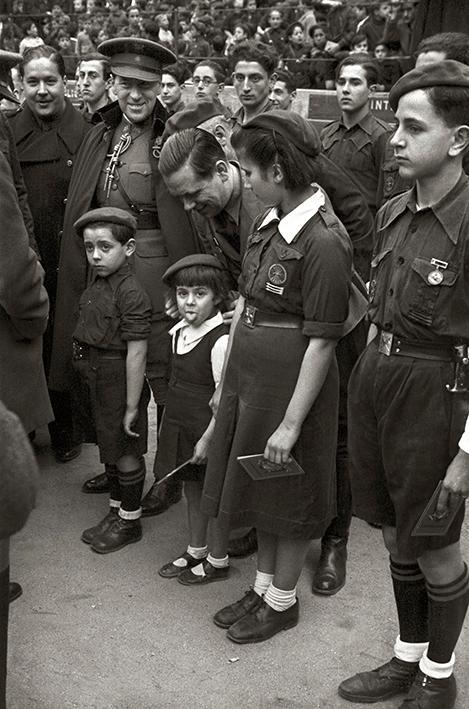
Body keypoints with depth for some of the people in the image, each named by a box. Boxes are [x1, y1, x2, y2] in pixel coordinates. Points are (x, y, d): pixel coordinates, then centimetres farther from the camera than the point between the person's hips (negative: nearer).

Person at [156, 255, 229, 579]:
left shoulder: (221, 339, -20)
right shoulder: (180, 332, 4)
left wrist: (207, 439, -18)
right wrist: (172, 425, 15)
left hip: (207, 430, -8)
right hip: (179, 425, 8)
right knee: (192, 490, 20)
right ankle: (196, 551, 36)